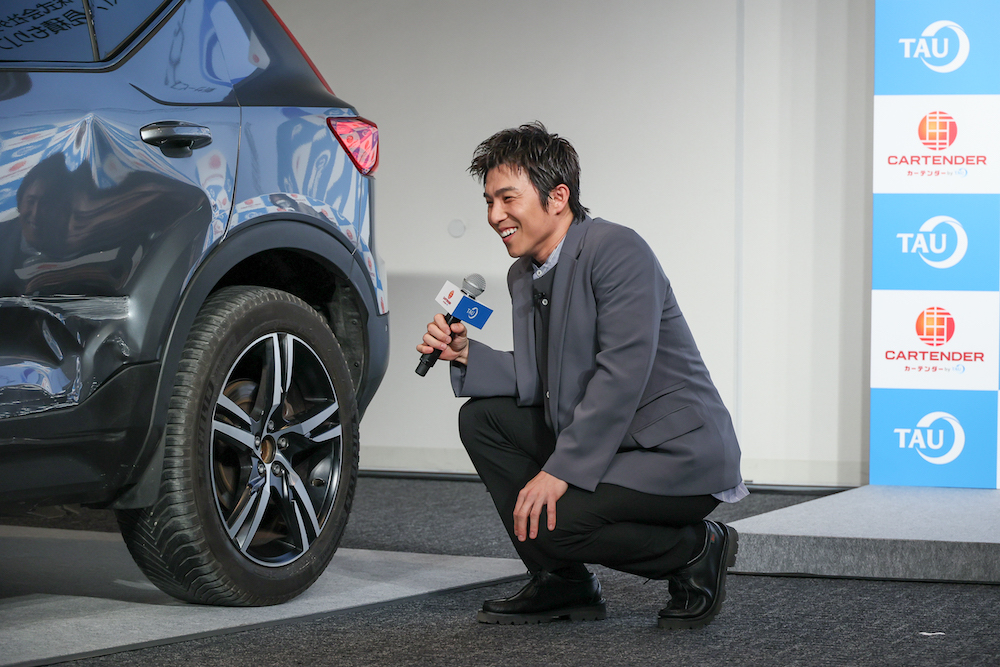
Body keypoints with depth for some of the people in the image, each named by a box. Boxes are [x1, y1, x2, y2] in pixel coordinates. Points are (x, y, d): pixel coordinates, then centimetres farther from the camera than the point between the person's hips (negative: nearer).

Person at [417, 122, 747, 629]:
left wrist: (560, 472, -27)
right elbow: (539, 383, 12)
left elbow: (622, 376, -25)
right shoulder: (524, 276, 11)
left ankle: (697, 550, -2)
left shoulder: (616, 250, -18)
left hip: (680, 455, -9)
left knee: (548, 523, -25)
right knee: (482, 418, 6)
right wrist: (466, 356, -4)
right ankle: (564, 584, 8)